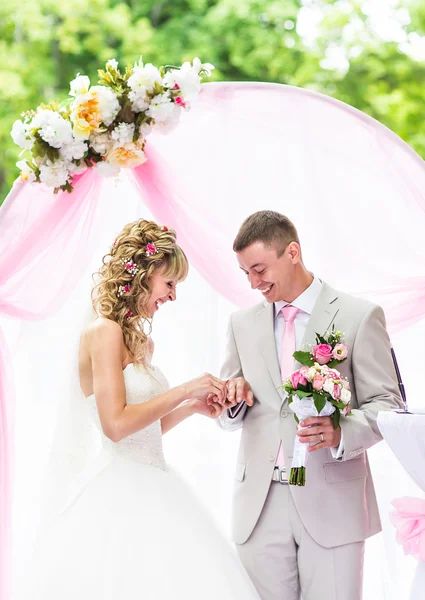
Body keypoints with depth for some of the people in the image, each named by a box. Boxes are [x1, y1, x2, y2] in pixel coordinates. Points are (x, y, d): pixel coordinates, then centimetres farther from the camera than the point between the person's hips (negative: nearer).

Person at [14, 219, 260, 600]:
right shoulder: (104, 332, -11)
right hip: (121, 492, -9)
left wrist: (193, 407, 8)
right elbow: (116, 424, -21)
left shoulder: (141, 341, 14)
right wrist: (186, 389, -14)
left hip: (151, 489, 9)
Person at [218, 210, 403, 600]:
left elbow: (387, 404, -2)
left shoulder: (359, 316, 0)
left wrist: (341, 433, -21)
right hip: (260, 502, 4)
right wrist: (233, 401, -7)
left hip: (331, 501, -3)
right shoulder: (243, 323, 13)